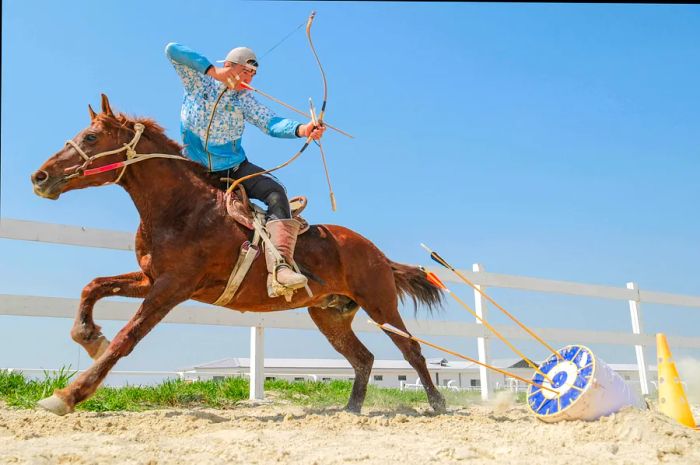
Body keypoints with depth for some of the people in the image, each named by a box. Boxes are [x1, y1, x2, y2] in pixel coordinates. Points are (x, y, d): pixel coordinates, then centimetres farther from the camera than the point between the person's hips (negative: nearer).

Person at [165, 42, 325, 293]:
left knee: (275, 192, -23)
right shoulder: (198, 82, -4)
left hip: (236, 168, 0)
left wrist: (301, 129, -37)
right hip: (197, 171, 0)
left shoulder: (245, 100, 0)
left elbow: (271, 122, -16)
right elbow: (172, 50, -16)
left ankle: (280, 263, -35)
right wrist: (213, 71, -26)